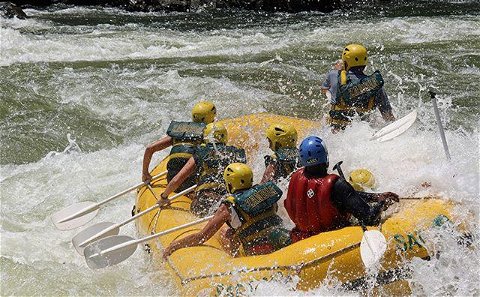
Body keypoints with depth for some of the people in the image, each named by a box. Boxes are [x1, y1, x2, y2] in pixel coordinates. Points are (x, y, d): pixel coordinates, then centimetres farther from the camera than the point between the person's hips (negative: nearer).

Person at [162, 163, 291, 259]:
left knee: (225, 233, 16)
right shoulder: (268, 191, 5)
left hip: (256, 253, -5)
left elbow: (202, 237, -7)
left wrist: (173, 246, 6)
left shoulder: (229, 207, -8)